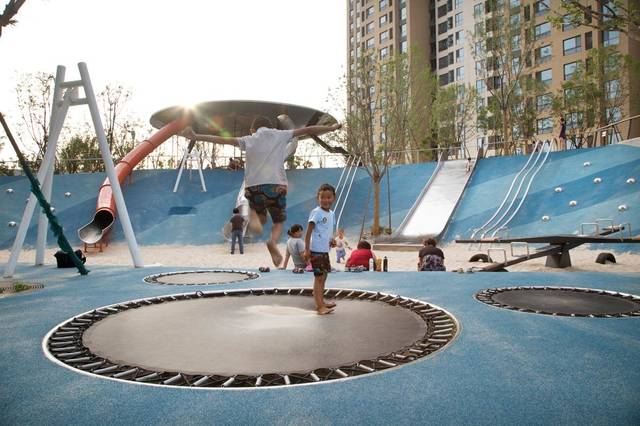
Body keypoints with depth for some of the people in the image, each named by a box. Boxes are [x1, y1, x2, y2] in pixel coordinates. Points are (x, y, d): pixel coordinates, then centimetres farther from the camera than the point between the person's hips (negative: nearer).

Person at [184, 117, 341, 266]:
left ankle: (255, 218, -6)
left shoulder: (248, 140, 16)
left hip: (254, 186, 1)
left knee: (259, 213, 30)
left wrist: (196, 137, 17)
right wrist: (332, 128, 28)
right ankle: (273, 241, -14)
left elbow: (222, 139, 11)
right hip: (277, 185, -1)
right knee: (278, 221, 18)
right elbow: (307, 130, 19)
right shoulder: (281, 135, 16)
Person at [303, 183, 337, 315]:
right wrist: (306, 250, -20)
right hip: (316, 250, -8)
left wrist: (331, 239, 3)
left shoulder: (331, 213, 11)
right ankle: (319, 306, -4)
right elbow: (309, 231, -16)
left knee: (323, 276, 17)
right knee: (319, 277, -7)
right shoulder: (316, 212, -14)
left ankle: (321, 302, 31)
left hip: (325, 250, 9)